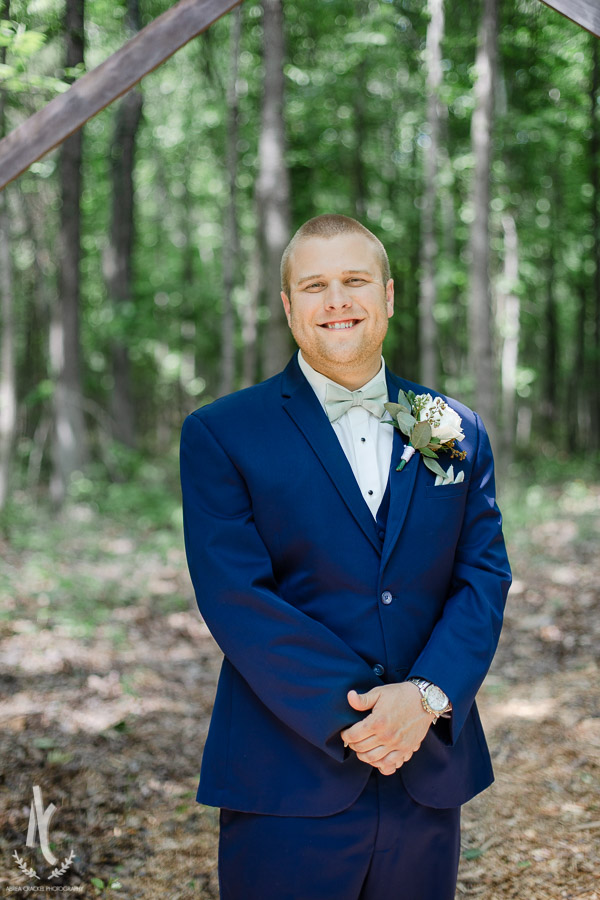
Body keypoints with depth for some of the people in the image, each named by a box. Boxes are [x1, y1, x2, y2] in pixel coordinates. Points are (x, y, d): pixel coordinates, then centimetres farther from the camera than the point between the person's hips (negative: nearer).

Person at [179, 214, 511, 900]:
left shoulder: (459, 432, 8)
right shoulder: (220, 434, -2)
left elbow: (484, 578, 2)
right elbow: (235, 599, -11)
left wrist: (427, 696, -14)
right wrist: (349, 718, -17)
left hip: (429, 781, 3)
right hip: (289, 789, -3)